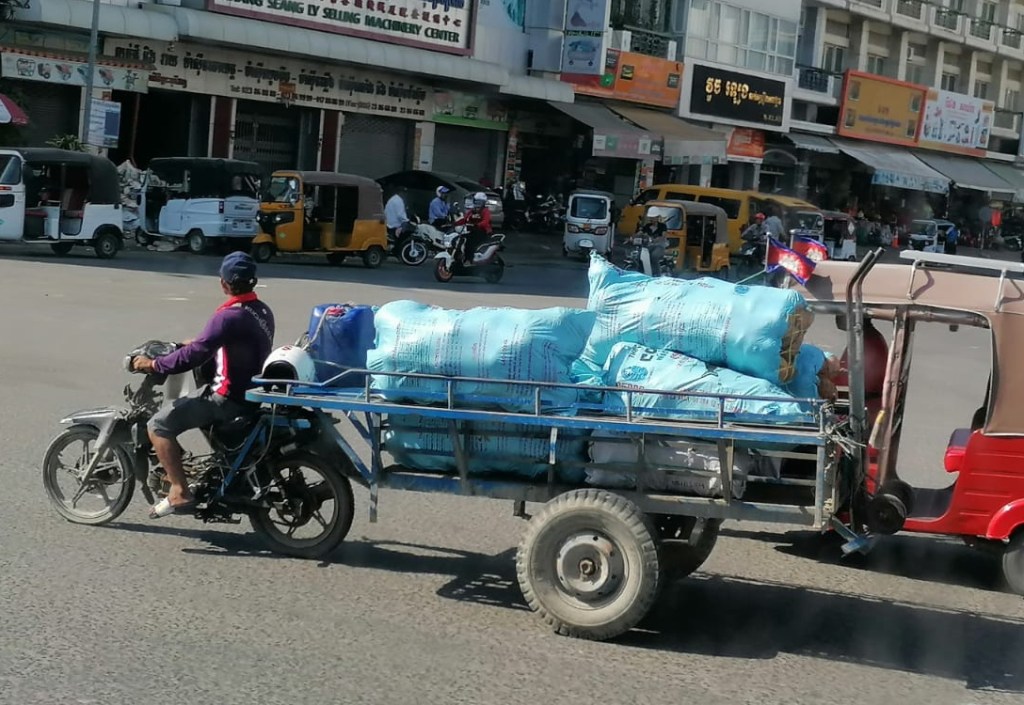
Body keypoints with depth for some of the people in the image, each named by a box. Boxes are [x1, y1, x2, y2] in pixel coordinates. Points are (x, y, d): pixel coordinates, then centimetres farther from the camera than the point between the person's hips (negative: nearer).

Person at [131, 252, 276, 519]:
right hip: (252, 392, 10)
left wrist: (154, 364, -15)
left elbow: (195, 355, -27)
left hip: (228, 397, -10)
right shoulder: (263, 312, 7)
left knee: (159, 425, -10)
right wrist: (196, 344, 28)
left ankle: (180, 492, -16)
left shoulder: (229, 316, -22)